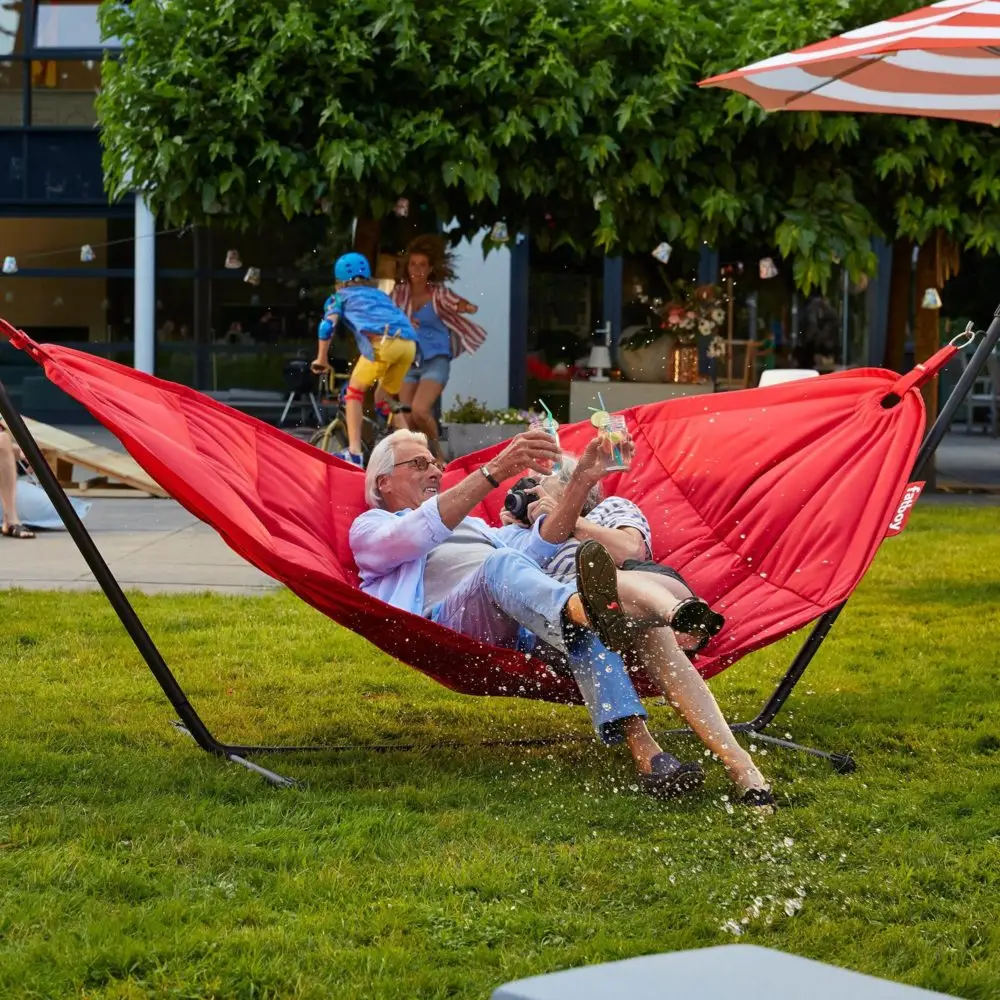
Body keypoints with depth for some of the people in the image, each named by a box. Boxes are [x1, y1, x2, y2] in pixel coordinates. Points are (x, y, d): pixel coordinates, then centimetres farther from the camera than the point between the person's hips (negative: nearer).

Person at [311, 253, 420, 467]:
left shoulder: (341, 296, 24)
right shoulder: (380, 294, 39)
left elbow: (327, 326, 8)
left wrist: (321, 360, 18)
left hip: (382, 342, -5)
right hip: (409, 344, 5)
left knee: (355, 390, 12)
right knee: (384, 399, 22)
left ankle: (354, 452, 0)